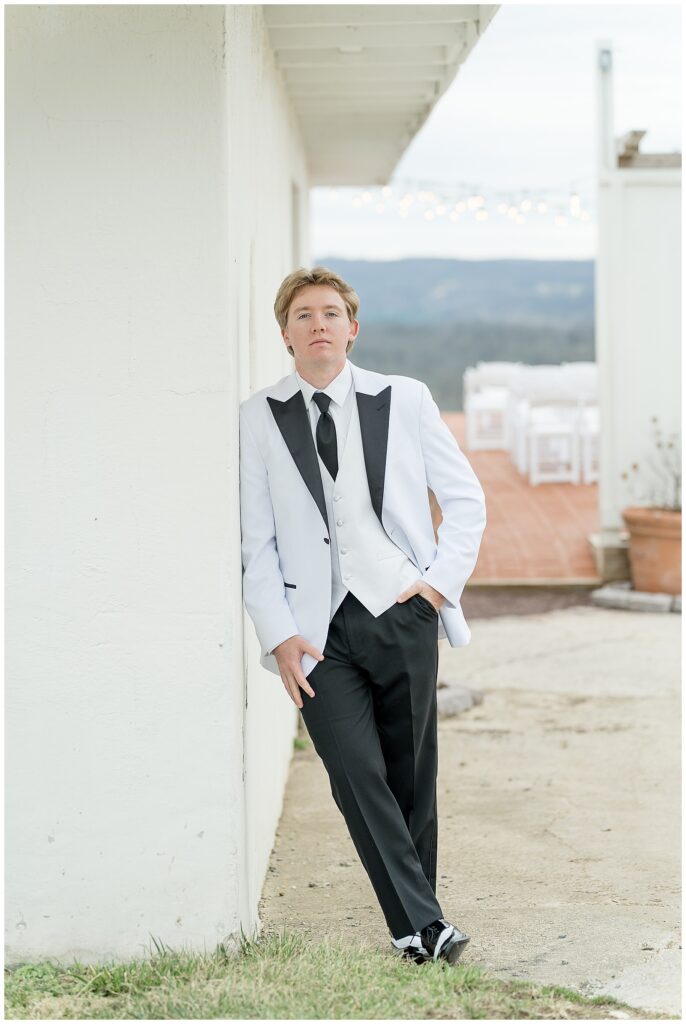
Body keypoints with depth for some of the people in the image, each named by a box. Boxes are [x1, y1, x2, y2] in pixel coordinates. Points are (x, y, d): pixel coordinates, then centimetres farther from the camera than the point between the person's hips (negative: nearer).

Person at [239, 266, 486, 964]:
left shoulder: (405, 400, 8)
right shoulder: (258, 418, 5)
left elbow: (465, 496, 14)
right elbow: (253, 540, 3)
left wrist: (440, 580, 1)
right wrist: (280, 636, -6)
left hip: (403, 612, 1)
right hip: (320, 628, -1)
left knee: (412, 775, 6)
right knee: (357, 774, -12)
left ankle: (417, 918, 19)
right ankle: (419, 923, -7)